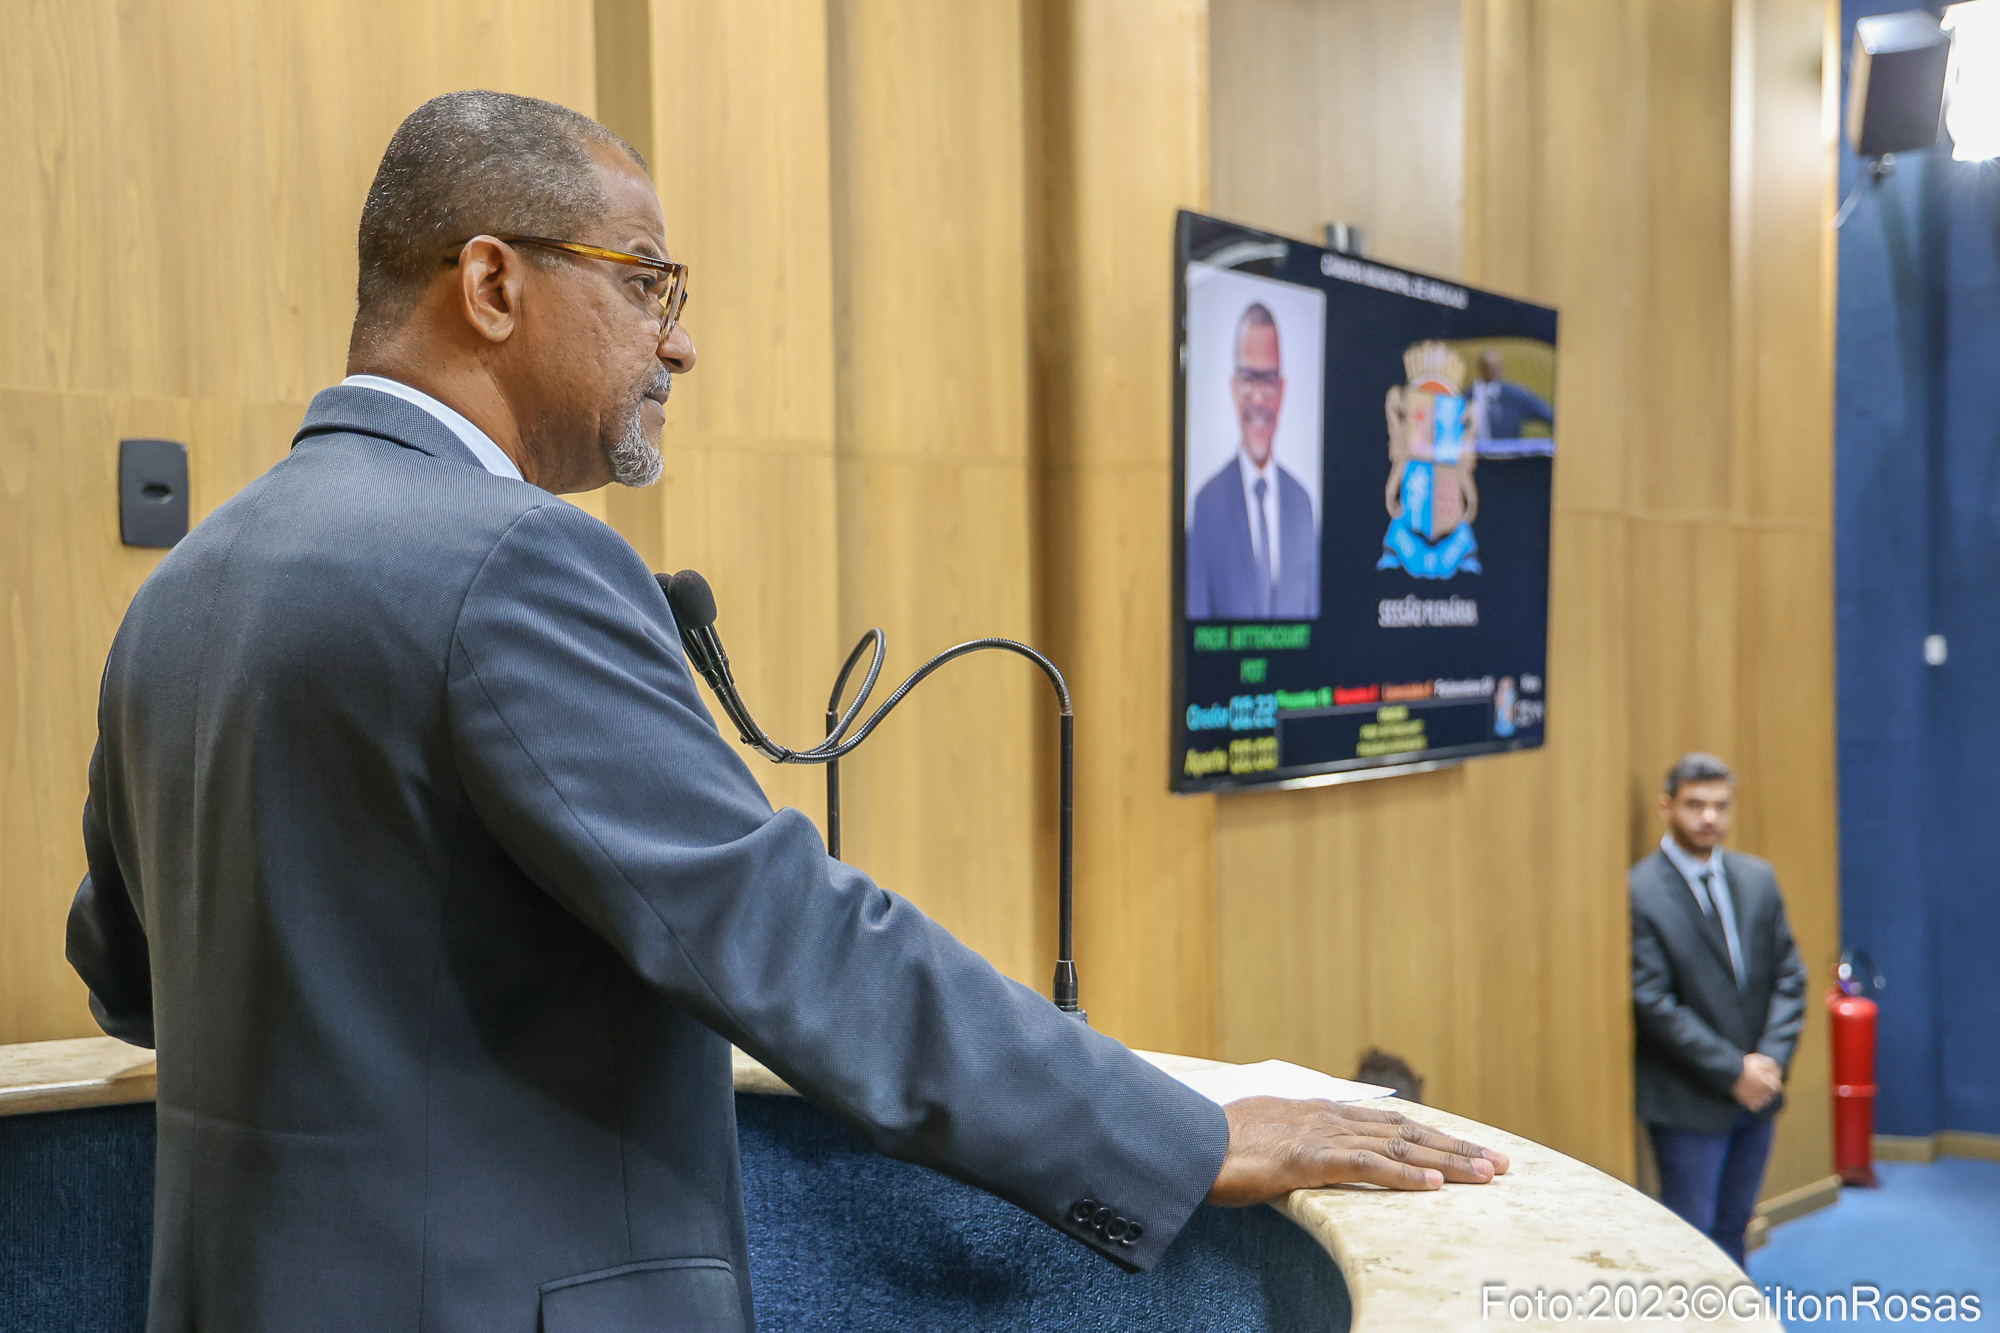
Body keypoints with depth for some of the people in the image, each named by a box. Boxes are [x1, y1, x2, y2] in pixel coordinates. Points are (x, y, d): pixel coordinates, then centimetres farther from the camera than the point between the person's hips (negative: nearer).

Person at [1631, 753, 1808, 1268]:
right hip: (1689, 1101, -6)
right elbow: (1652, 1003, -16)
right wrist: (1733, 1071, -15)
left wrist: (1771, 1059, -7)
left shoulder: (1757, 878, 6)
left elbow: (1789, 975, 7)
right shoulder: (1640, 892, -15)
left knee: (1733, 1227, 17)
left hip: (1756, 1093, 6)